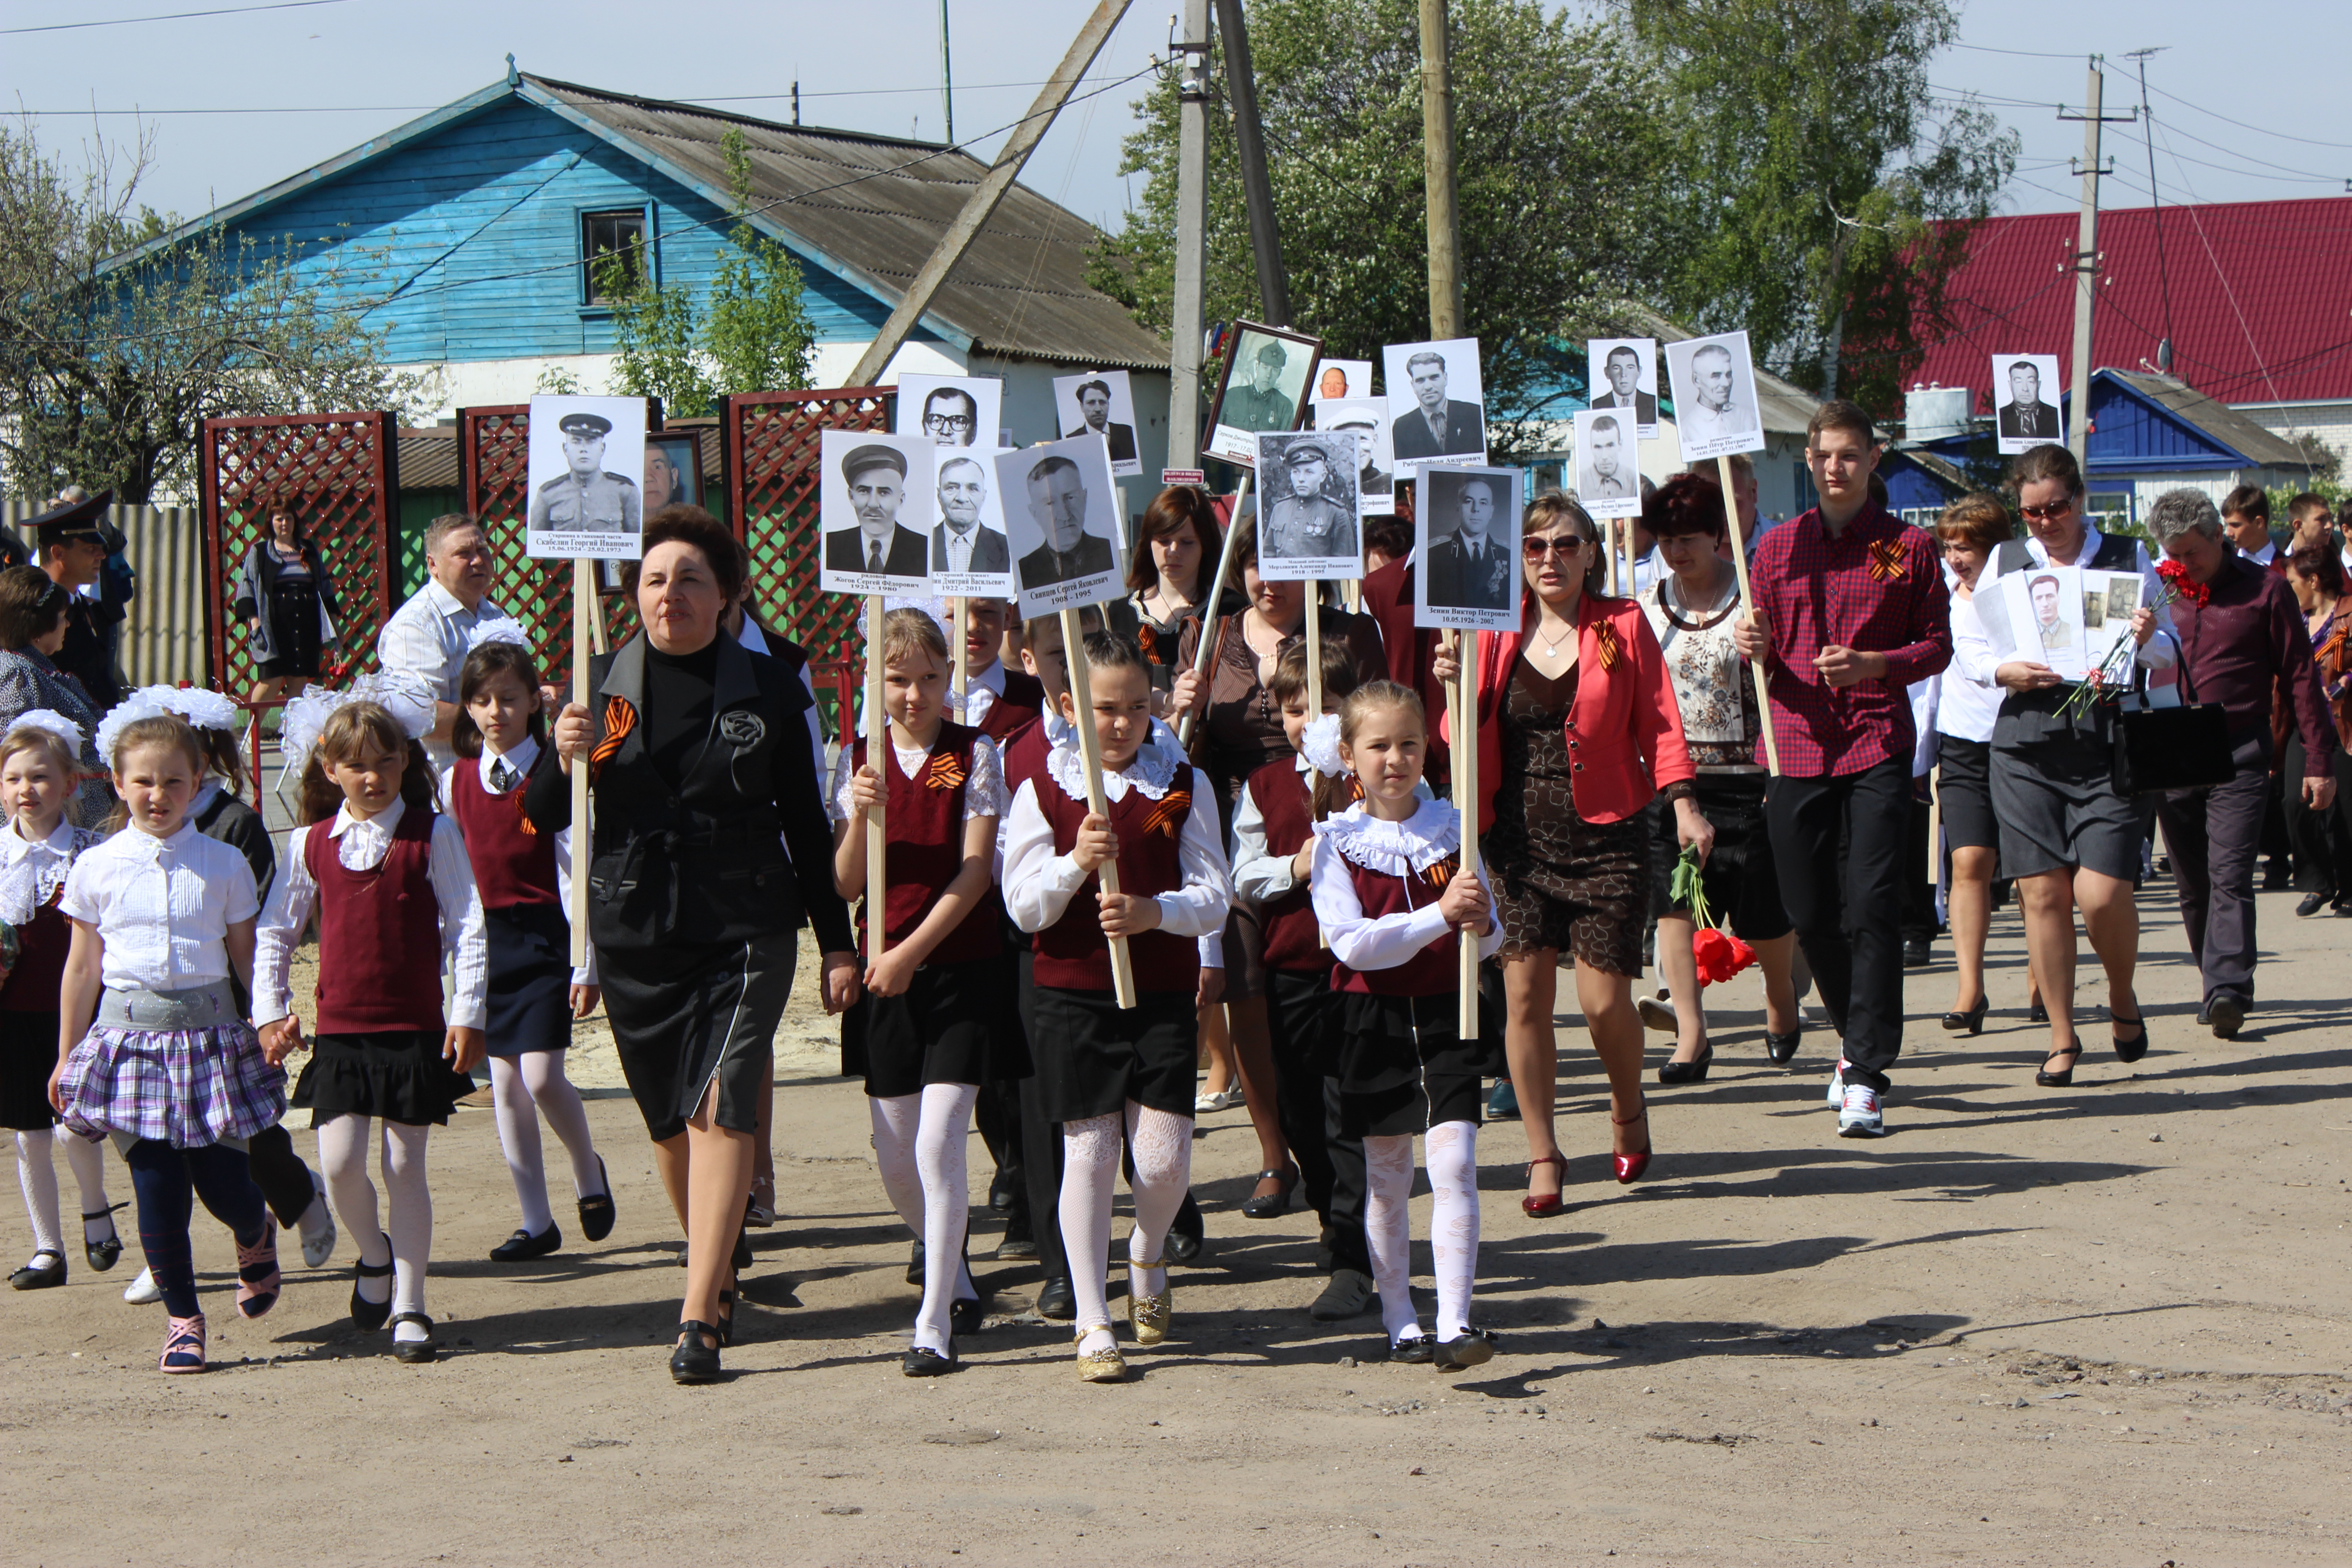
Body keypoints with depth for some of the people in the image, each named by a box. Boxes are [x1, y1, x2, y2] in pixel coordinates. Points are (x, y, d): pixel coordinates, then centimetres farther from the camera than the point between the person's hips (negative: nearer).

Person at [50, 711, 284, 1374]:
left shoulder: (223, 865, 2)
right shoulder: (97, 866, 3)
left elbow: (246, 958, 9)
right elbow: (82, 968, 10)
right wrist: (67, 1057, 12)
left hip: (208, 1030, 0)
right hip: (129, 1033, 0)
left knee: (223, 1181, -2)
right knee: (155, 1185, -2)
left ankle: (256, 1240, 34)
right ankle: (182, 1317, 14)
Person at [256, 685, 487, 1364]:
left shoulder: (433, 835, -2)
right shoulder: (312, 844, 5)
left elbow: (468, 927, -2)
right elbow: (275, 930, 15)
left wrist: (468, 1014, -6)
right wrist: (271, 1010, 8)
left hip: (415, 1029, -2)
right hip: (339, 1031, 2)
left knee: (404, 1166, 2)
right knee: (340, 1163, -9)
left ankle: (409, 1308, 10)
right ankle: (374, 1256, 21)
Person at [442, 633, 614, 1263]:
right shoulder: (456, 781, 6)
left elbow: (575, 871, -8)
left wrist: (586, 965, -10)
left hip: (544, 935, -5)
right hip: (485, 940, 5)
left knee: (542, 1075, -13)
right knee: (505, 1082, 7)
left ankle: (588, 1172, 16)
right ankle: (536, 1222, 16)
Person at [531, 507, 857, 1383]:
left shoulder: (767, 690, 2)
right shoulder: (601, 685, 5)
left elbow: (805, 823, 7)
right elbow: (542, 820, 5)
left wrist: (836, 942, 7)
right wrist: (567, 762, -17)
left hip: (746, 929, -3)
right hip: (634, 933, 3)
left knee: (720, 1104, -15)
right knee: (669, 1119, 12)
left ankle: (699, 1319, -17)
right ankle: (720, 1265, 36)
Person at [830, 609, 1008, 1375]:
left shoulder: (976, 755, -4)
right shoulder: (858, 761, 5)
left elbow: (974, 871, -10)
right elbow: (846, 885, 2)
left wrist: (913, 951, -17)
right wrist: (861, 817, -16)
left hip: (961, 969, -4)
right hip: (885, 974, 4)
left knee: (938, 1147, -13)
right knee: (896, 1163, 9)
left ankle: (935, 1327, -7)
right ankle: (957, 1281, 34)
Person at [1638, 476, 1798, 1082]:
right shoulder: (1647, 608, 8)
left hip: (1743, 777, -3)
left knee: (1764, 914, 6)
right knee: (1672, 903, -9)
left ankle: (1781, 999, 35)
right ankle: (1690, 1034, -8)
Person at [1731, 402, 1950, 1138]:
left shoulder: (1908, 547, 5)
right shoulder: (1778, 548, 12)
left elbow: (1938, 644, 5)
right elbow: (1766, 654, 16)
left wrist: (1875, 663, -13)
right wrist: (1754, 649, -8)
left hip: (1877, 747, -3)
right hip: (1797, 745, 3)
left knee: (1871, 907, -11)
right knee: (1810, 914, 6)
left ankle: (1865, 1076, -9)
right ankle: (1857, 1038, 30)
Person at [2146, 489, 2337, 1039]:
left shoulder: (2263, 590, 0)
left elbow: (2300, 677, 3)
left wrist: (2319, 761, 0)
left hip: (2239, 754, -4)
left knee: (2229, 875, -14)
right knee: (2193, 885, 8)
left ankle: (2229, 990, -20)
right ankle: (2219, 987, 19)